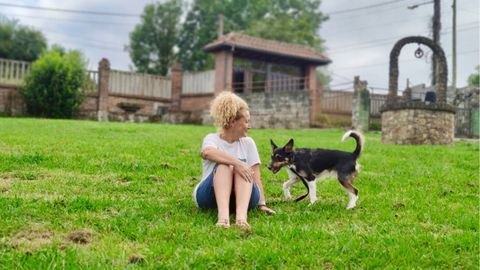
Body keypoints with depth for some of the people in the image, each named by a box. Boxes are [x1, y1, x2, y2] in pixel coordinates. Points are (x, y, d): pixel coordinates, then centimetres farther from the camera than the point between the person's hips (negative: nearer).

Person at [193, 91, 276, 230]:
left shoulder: (247, 142, 9)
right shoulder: (212, 138, 0)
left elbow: (255, 176, 1)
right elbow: (207, 152, -26)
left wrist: (262, 204, -9)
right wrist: (236, 162, -38)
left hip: (242, 197, 2)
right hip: (209, 196, -2)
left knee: (243, 169, -27)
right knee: (224, 166, -30)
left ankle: (241, 215, -50)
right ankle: (223, 215, -52)